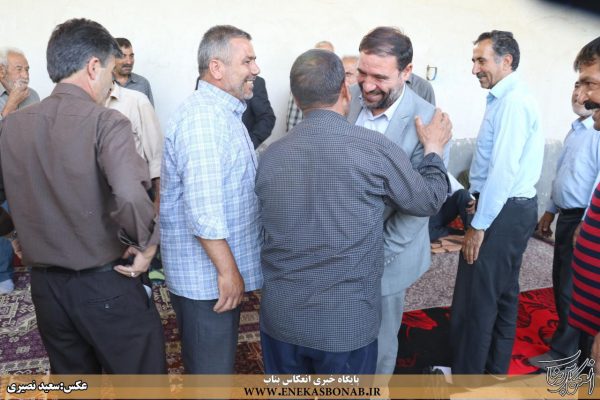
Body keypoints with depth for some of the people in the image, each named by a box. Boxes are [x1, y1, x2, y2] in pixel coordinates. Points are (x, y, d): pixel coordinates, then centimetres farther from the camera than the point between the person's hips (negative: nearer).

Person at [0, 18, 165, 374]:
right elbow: (131, 198, -34)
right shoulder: (105, 122, -18)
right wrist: (147, 243, -17)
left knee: (71, 382, 25)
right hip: (107, 284, -6)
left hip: (45, 285, 6)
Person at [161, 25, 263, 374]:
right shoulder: (203, 118, -21)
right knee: (210, 370, 8)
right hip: (208, 274, -10)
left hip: (220, 269, 10)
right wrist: (228, 270, -20)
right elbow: (203, 209, -29)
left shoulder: (224, 112, 13)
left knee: (216, 362, 25)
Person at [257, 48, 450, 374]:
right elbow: (428, 200, 1)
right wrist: (434, 151, 18)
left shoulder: (270, 155, -4)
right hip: (346, 321, -3)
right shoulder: (374, 148, -14)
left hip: (280, 317, 3)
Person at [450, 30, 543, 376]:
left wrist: (479, 225, -19)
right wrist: (478, 211, 15)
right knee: (504, 294, 19)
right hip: (515, 208, 10)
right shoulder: (509, 98, 14)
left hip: (502, 211, -10)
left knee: (474, 299, -1)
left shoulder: (512, 101, -16)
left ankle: (466, 377, 15)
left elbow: (503, 170, -23)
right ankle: (495, 370, 34)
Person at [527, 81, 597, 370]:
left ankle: (564, 352, 20)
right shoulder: (576, 130, 12)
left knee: (572, 288, 3)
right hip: (566, 215, 9)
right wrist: (550, 211, 19)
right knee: (560, 281, 18)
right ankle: (569, 335, 37)